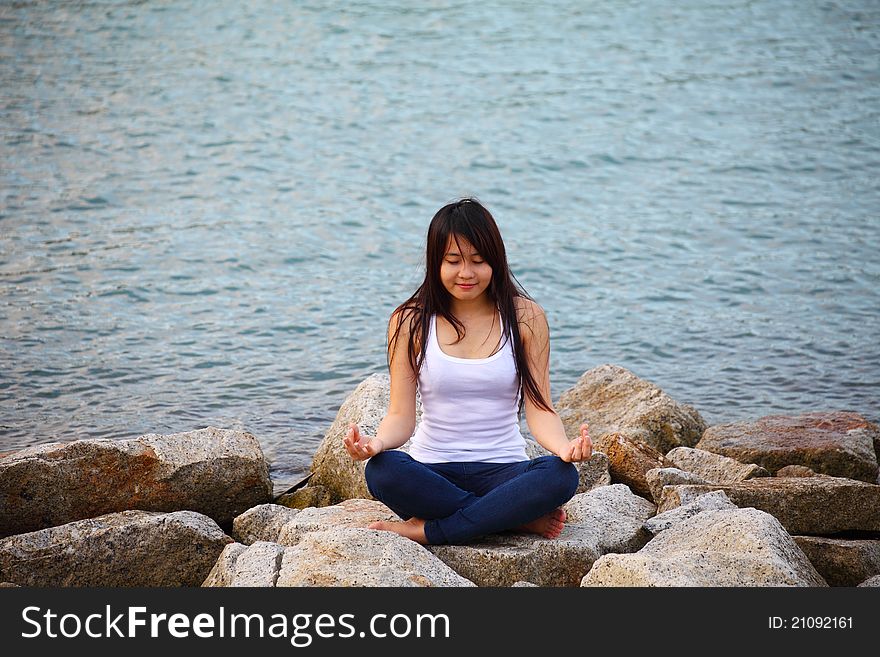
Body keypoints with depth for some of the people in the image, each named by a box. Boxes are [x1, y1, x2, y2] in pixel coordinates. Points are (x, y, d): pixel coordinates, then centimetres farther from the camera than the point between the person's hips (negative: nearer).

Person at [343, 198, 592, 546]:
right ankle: (522, 520, -22)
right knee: (381, 471, -33)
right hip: (432, 470, 0)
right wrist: (377, 442, -26)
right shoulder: (410, 321, 1)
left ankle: (427, 531, -23)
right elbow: (401, 415, -2)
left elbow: (539, 409, -2)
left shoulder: (525, 318, 2)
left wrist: (563, 447, -25)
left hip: (502, 469, 0)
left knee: (561, 476, -31)